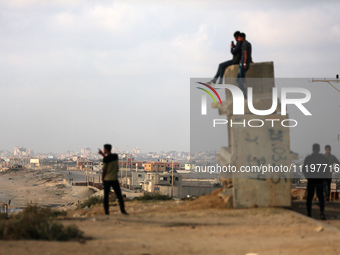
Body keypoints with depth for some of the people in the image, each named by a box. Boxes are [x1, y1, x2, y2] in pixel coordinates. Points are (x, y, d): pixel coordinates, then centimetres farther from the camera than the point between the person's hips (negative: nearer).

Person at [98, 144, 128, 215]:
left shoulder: (105, 159, -14)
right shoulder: (116, 156, 1)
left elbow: (104, 170, -11)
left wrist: (102, 178, 4)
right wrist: (102, 154, 25)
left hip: (107, 179, -3)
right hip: (114, 179, 3)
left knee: (106, 196, 6)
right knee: (119, 195, 5)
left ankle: (106, 211, 4)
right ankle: (122, 210, -4)